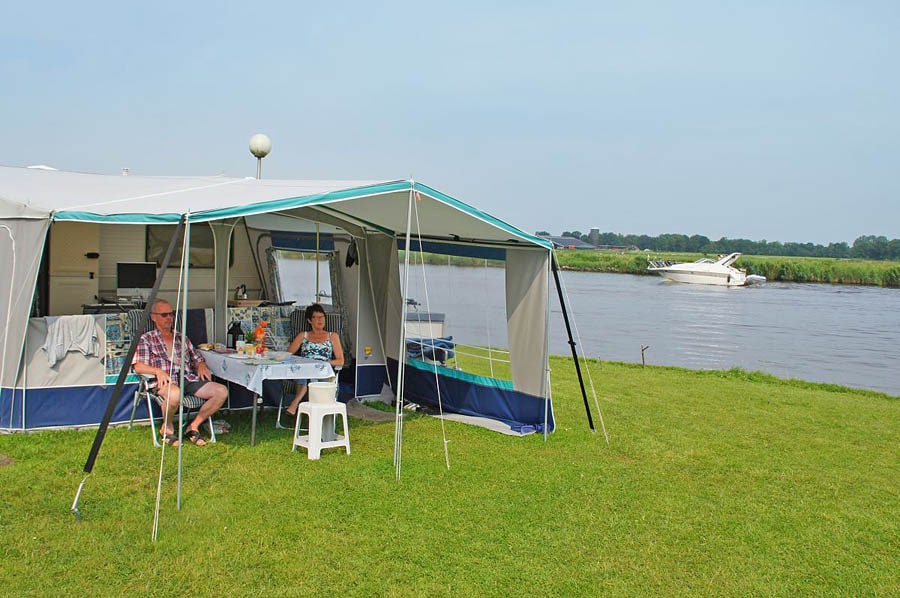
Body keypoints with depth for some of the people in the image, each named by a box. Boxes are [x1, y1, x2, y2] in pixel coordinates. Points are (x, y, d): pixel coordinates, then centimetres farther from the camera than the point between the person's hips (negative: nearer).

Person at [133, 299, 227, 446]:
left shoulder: (182, 338, 28)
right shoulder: (146, 339, 12)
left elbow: (197, 358, 30)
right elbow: (138, 366, -1)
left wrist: (201, 366, 4)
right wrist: (158, 371, -20)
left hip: (188, 379, 5)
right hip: (165, 380, -5)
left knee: (222, 391, -19)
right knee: (175, 394, -42)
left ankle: (193, 426, -4)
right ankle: (167, 427, -9)